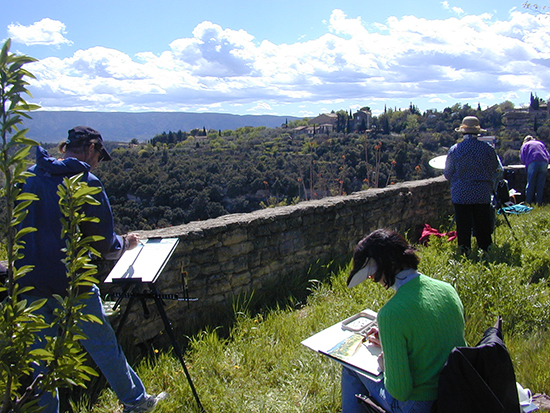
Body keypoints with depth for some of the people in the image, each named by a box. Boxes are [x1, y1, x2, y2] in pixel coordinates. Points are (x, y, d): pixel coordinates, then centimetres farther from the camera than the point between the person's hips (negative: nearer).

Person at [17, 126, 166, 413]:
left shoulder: (30, 176, 5)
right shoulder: (86, 183, -12)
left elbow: (20, 225, 16)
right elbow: (103, 243, -8)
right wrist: (124, 244, 13)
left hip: (31, 283, 5)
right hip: (70, 282, -5)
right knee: (104, 346, 11)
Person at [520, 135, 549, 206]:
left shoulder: (525, 145, 22)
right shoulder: (540, 143, 30)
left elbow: (522, 158, 10)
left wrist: (526, 164, 27)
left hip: (532, 163, -2)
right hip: (544, 162, 3)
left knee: (530, 184, 1)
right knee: (541, 184, 5)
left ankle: (528, 202, -1)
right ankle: (539, 202, 2)